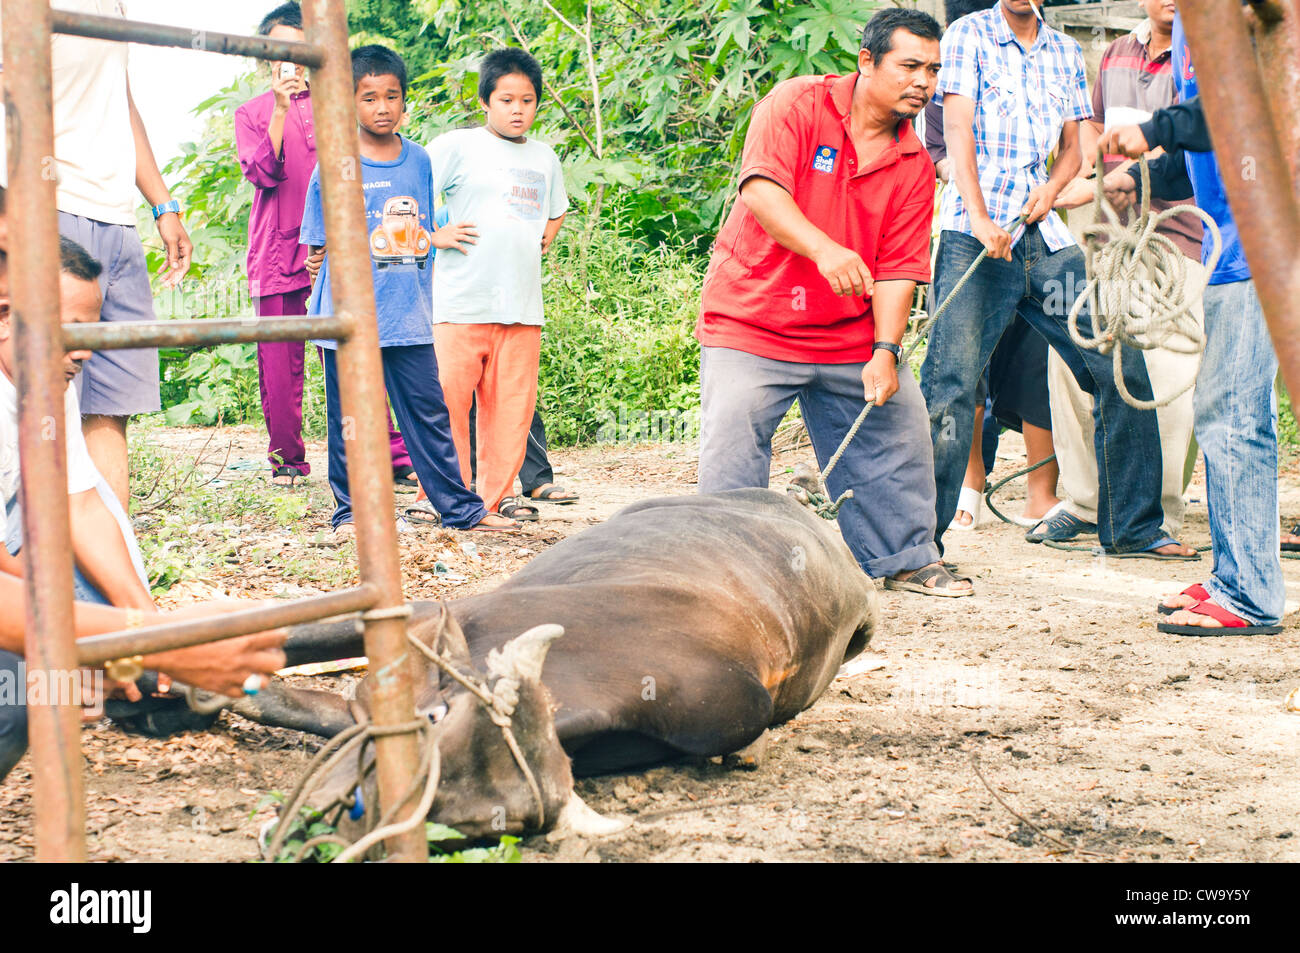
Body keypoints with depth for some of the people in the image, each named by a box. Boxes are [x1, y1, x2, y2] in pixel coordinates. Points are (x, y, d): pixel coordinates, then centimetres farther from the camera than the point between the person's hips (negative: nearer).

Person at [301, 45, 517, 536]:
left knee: (429, 412, 5)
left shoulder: (419, 160, 8)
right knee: (349, 419, 5)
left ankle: (462, 508, 11)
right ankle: (351, 511, 16)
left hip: (410, 316, 3)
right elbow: (319, 247, 4)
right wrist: (322, 309, 3)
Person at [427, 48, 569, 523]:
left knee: (513, 404, 5)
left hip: (522, 302, 5)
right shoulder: (457, 146, 0)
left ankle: (498, 492, 14)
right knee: (449, 398, -5)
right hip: (461, 301, -5)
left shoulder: (544, 157, 17)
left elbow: (557, 211, 35)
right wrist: (436, 234, -7)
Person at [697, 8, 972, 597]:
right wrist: (823, 249, -40)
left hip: (849, 334, 5)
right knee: (733, 448, -13)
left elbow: (897, 269, -1)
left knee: (899, 427, 6)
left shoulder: (913, 167, 2)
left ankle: (903, 558, 22)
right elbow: (762, 192, -25)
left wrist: (885, 351, -14)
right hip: (750, 318, -5)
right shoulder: (797, 104, -11)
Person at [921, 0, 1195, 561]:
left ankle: (1132, 528, 14)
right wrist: (979, 217, -22)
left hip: (1045, 238, 6)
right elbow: (957, 129, -9)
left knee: (1119, 369, 3)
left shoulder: (1065, 52, 17)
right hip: (975, 238, -5)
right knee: (951, 386, -12)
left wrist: (1053, 185, -3)